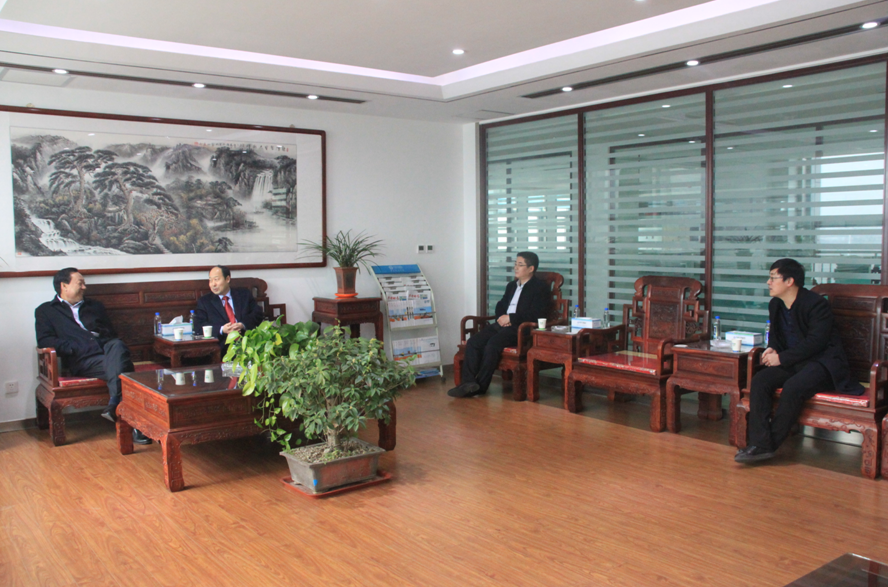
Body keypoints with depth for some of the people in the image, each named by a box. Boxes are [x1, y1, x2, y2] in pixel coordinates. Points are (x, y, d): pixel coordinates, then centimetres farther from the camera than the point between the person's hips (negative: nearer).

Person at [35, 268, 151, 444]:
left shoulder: (94, 306, 35)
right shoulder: (45, 311, 22)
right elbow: (44, 340, 4)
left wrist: (113, 344, 2)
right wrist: (74, 347, -11)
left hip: (107, 347, 3)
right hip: (82, 360, -3)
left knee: (117, 345, -37)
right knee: (119, 367, -35)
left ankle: (114, 404, -47)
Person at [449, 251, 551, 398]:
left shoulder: (541, 287, 0)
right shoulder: (512, 285, 25)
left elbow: (537, 315, -12)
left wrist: (510, 318, -12)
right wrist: (501, 317, 4)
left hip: (521, 327, -8)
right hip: (503, 324, 8)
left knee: (492, 344, -31)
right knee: (473, 342, -16)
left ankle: (481, 385, -22)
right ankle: (468, 382, -22)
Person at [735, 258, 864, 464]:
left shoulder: (817, 304, -13)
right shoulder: (775, 305, 11)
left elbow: (814, 343, -20)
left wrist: (782, 358, -19)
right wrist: (772, 349, 0)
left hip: (822, 362, -7)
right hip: (792, 362, 7)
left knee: (793, 387, -34)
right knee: (759, 381, -20)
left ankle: (770, 444, -19)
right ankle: (759, 444, -26)